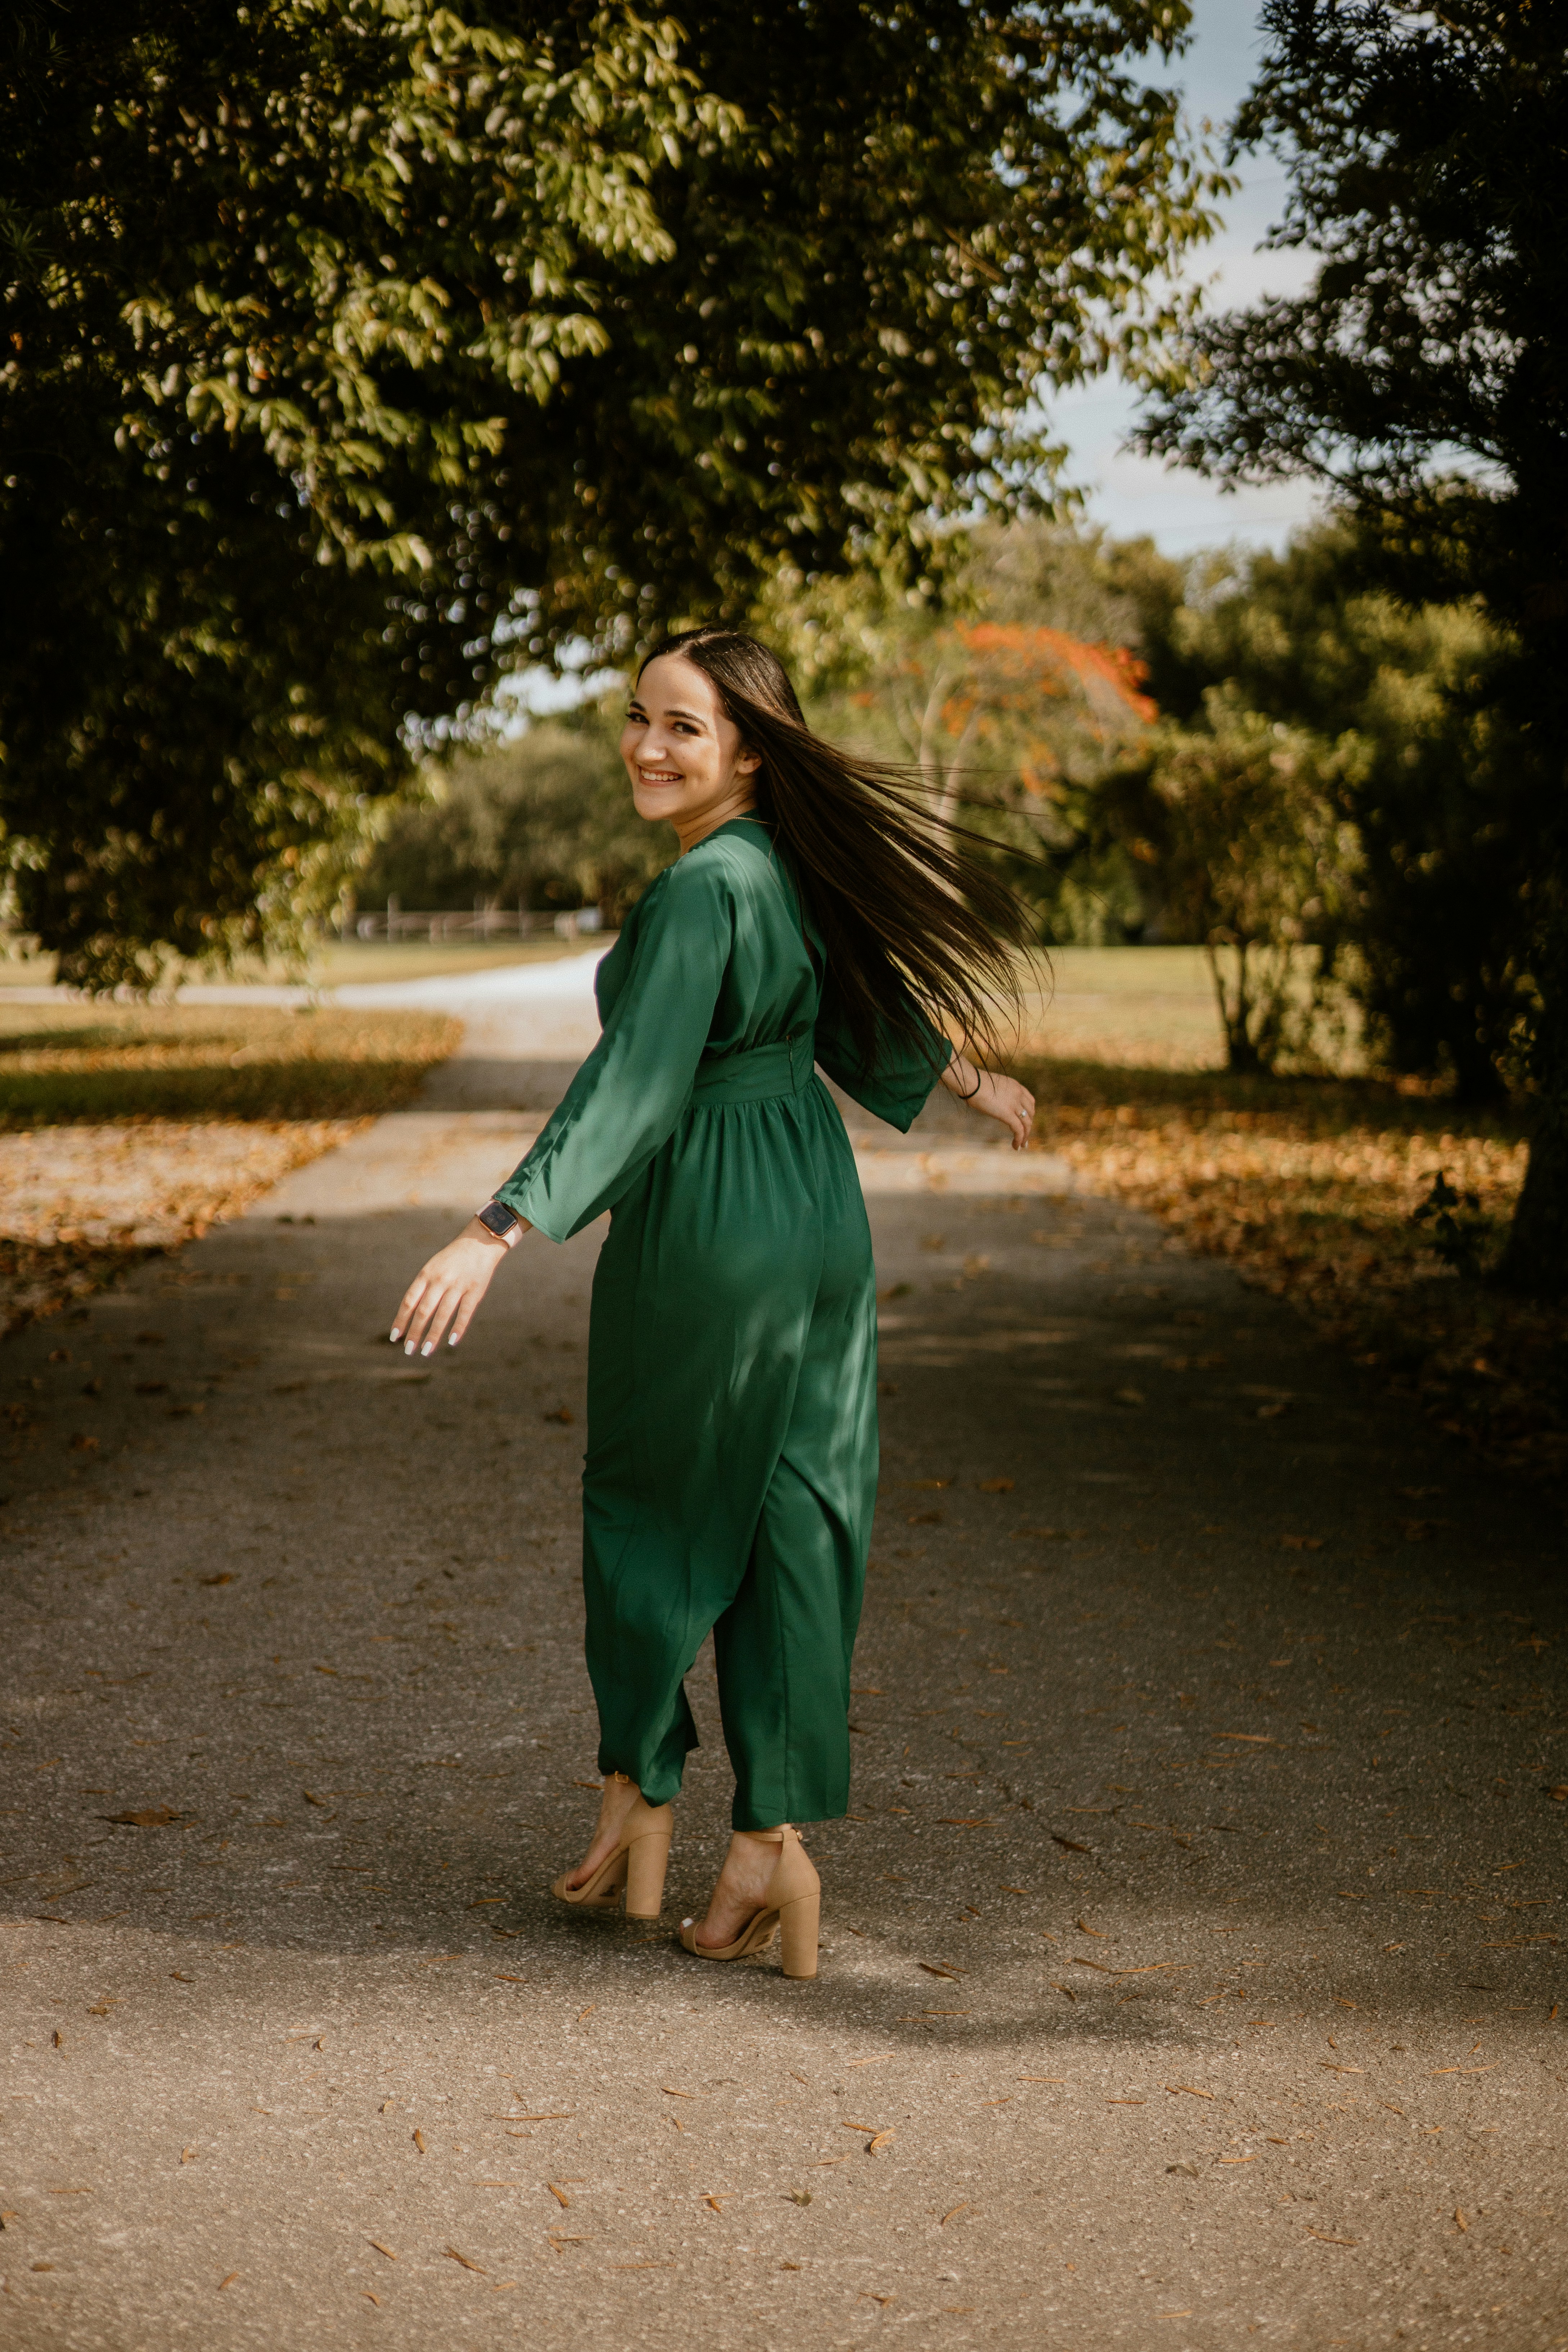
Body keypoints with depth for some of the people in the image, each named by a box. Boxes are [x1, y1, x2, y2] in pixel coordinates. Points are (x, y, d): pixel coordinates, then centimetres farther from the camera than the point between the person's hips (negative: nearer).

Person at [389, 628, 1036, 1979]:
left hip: (705, 1227, -8)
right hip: (818, 1213, 8)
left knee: (649, 1510, 11)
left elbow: (632, 1081, -30)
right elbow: (859, 1019, 19)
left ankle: (639, 1805, 21)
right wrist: (969, 1081, 38)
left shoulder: (704, 890, -21)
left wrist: (501, 1233, -36)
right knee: (793, 1527, 7)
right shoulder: (791, 863, 5)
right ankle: (776, 1843, 10)